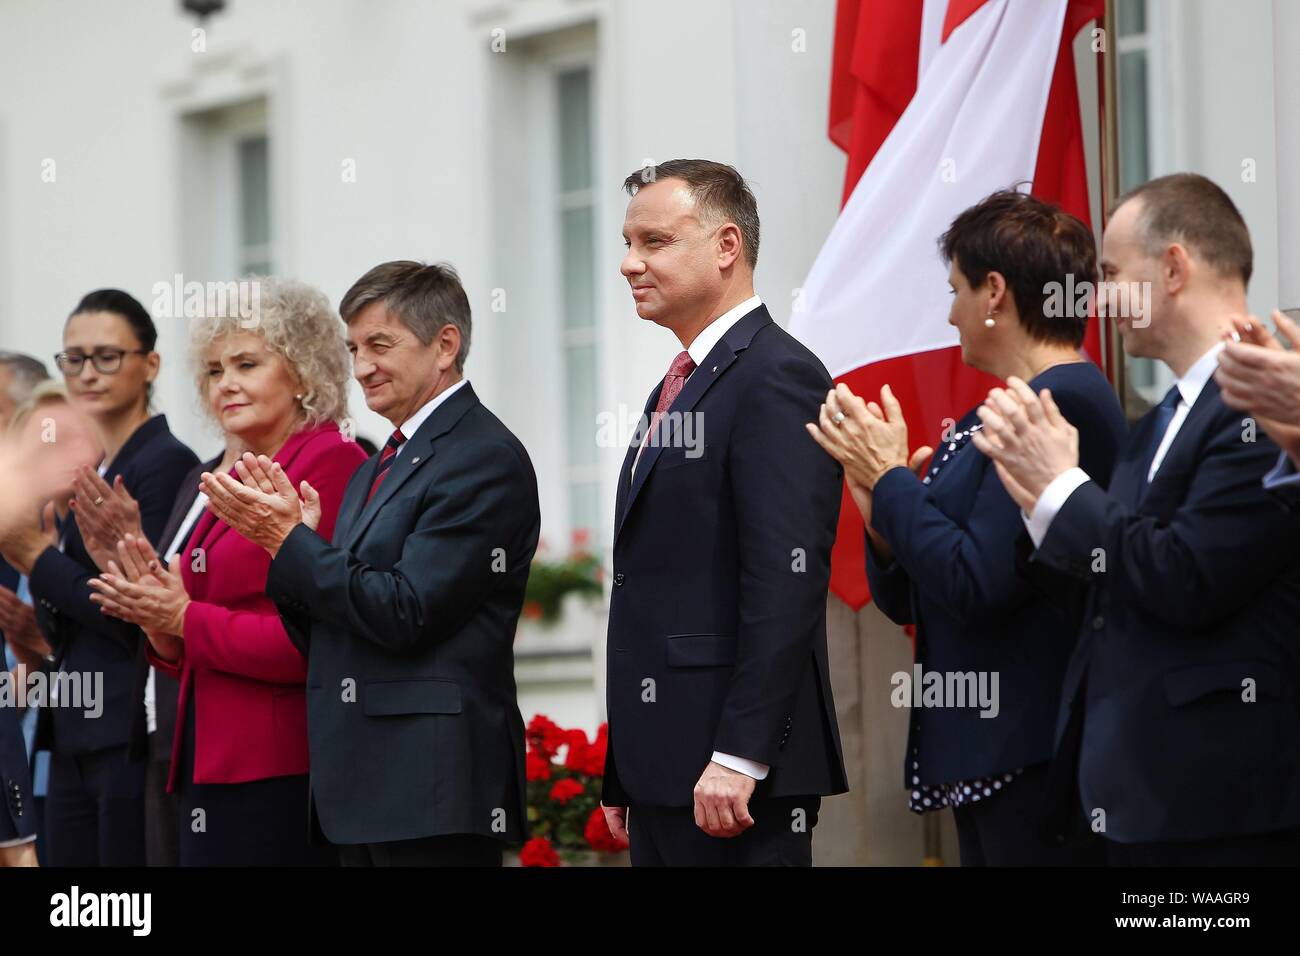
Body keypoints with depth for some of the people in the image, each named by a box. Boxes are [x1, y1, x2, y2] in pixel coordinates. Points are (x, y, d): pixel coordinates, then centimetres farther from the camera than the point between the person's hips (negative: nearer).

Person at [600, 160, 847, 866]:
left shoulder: (777, 376, -10)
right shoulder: (679, 386, 20)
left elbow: (786, 583, -19)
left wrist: (739, 757, -23)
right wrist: (625, 777, 18)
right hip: (662, 773, 9)